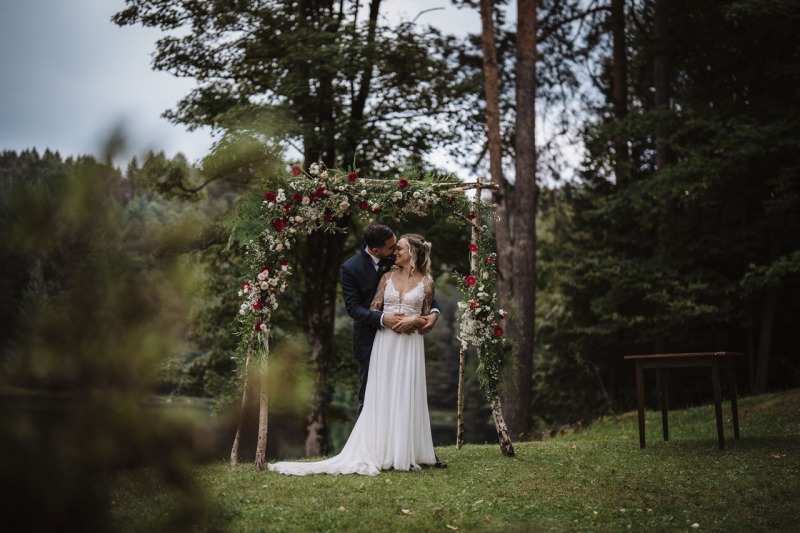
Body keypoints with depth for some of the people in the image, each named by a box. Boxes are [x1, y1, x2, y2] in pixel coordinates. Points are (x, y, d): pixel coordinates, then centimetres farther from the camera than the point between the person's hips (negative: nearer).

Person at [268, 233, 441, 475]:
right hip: (385, 342, 2)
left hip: (411, 344, -1)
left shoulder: (426, 282, 5)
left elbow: (429, 318, 6)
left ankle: (406, 454, 6)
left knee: (407, 397, -1)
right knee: (381, 396, -1)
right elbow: (373, 310, 7)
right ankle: (382, 453, 2)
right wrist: (387, 318, -11)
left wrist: (413, 320, -13)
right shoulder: (387, 277, 10)